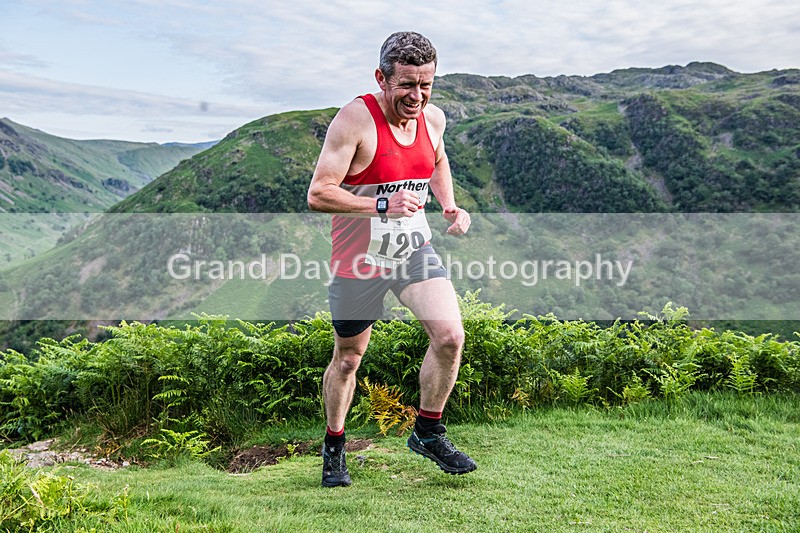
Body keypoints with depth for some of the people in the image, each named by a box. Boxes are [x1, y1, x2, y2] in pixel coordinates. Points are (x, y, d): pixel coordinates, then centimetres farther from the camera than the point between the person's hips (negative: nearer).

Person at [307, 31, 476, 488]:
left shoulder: (433, 118, 1)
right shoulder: (355, 120, -19)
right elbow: (318, 195, -21)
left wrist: (450, 206, 6)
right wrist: (383, 205, -31)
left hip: (415, 248, 5)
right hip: (359, 258, -4)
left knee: (450, 336, -12)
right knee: (348, 358, 9)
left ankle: (428, 432, 12)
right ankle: (334, 447, 34)